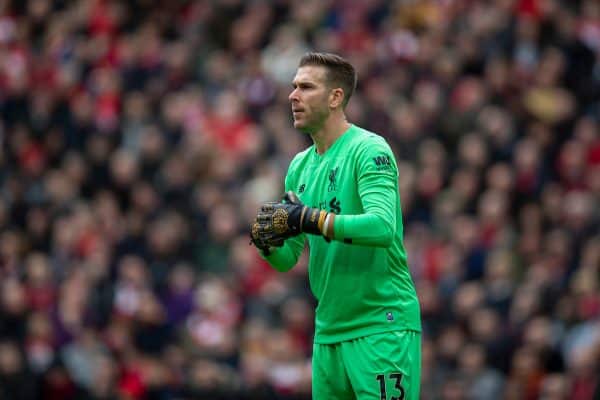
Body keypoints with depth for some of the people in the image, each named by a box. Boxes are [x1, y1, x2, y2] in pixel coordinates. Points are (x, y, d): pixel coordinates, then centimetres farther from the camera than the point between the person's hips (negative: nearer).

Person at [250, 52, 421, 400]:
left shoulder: (369, 150, -10)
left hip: (382, 328, -7)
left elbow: (383, 227, -25)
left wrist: (308, 219, -25)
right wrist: (267, 241, -7)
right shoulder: (300, 166, 14)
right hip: (328, 333, 7)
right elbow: (287, 259, 15)